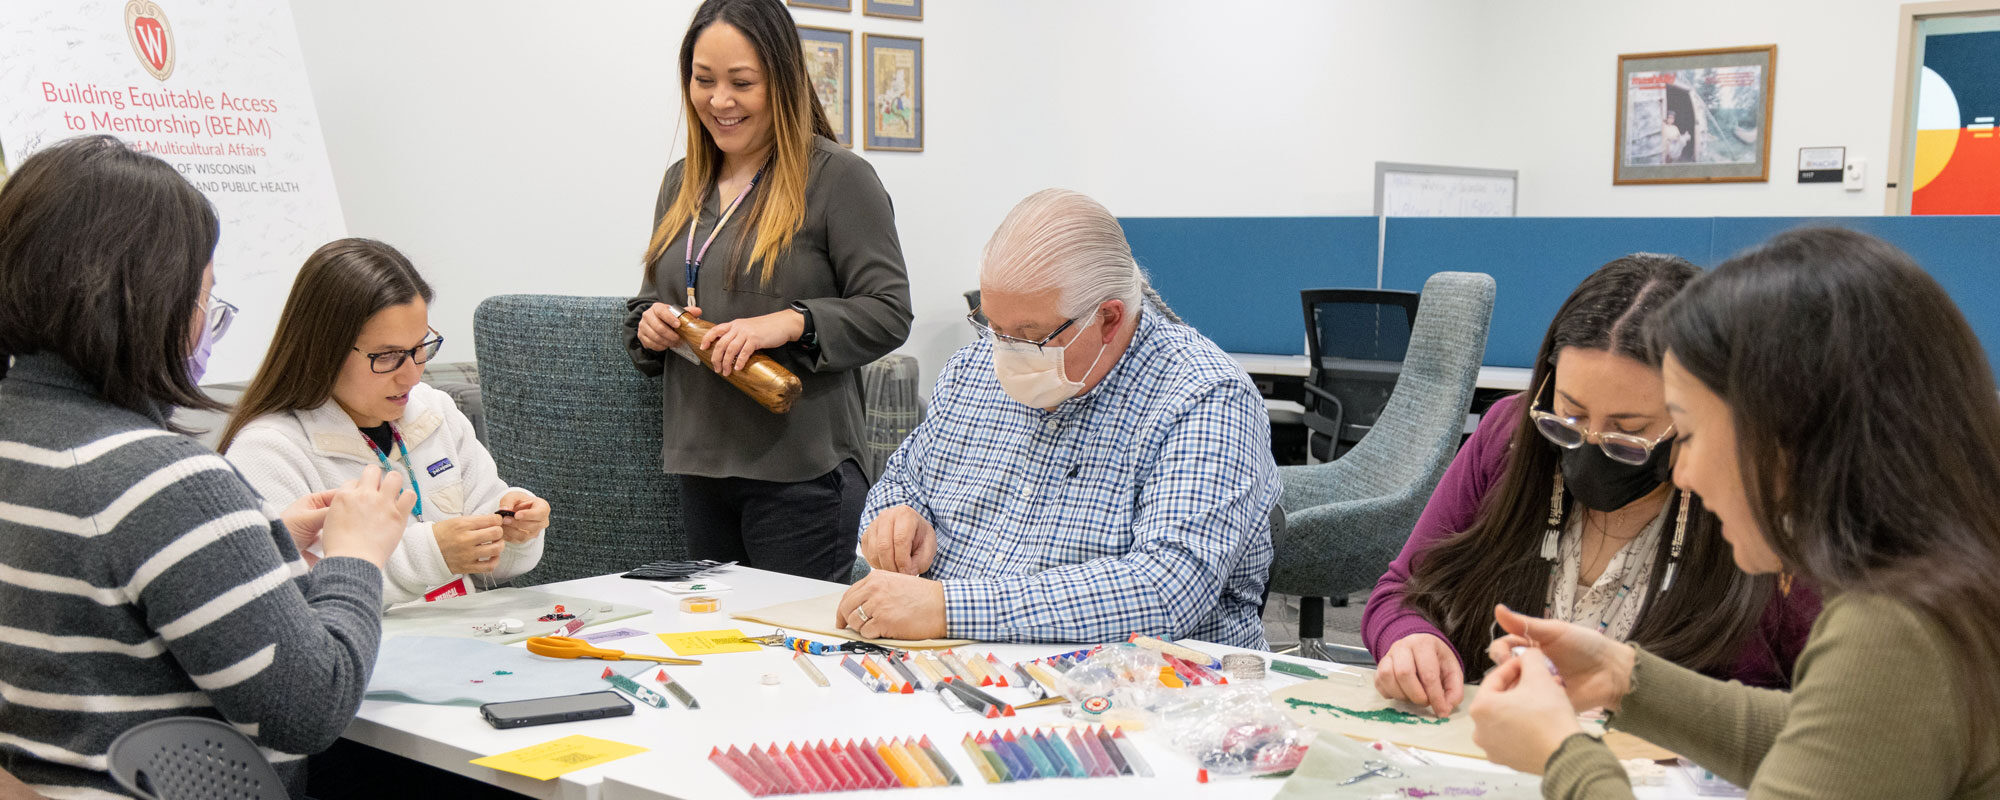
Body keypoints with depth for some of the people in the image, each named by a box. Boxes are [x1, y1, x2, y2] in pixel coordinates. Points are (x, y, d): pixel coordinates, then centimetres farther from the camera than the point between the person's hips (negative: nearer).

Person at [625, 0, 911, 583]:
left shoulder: (837, 177, -7)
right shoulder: (681, 183, 14)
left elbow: (889, 314, -11)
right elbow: (652, 300, 23)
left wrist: (790, 323, -24)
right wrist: (649, 326, 0)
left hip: (802, 474, -6)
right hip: (700, 468, 7)